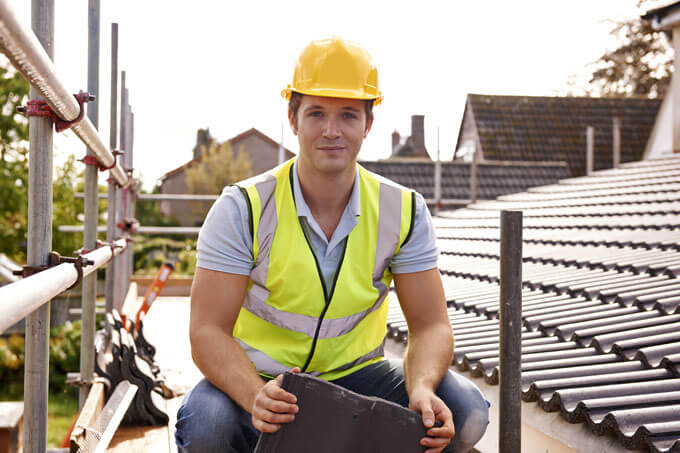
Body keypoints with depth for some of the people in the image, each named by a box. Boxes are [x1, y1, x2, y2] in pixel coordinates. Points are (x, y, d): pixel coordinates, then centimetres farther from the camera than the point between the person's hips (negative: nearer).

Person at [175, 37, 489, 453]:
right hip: (257, 381, -2)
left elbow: (430, 325, -7)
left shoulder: (405, 211, -7)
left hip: (357, 377, 3)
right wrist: (255, 396, -40)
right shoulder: (242, 209, -15)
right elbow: (208, 330, -19)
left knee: (464, 412, -21)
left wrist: (422, 389, -30)